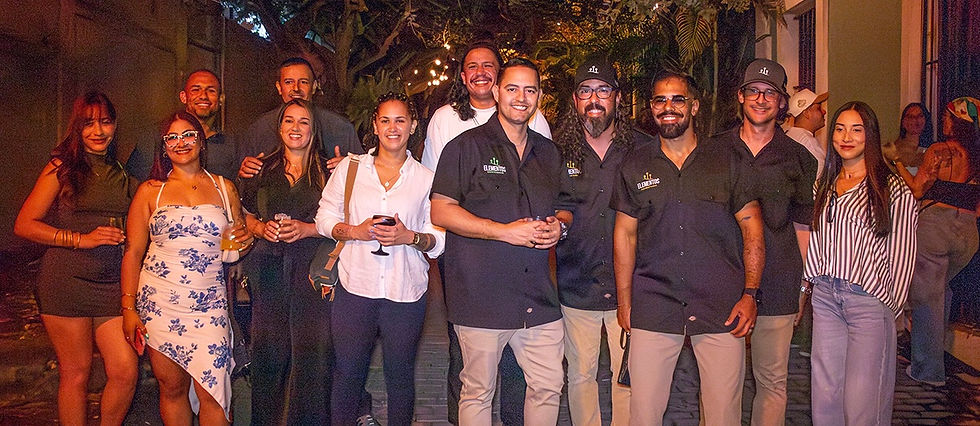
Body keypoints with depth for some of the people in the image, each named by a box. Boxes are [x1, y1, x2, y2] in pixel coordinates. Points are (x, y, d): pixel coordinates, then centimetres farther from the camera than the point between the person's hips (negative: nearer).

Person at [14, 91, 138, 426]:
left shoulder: (122, 172, 13)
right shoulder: (63, 168, 1)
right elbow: (24, 225, -3)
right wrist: (81, 239, -11)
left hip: (112, 284, 4)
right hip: (66, 281, -3)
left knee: (125, 372, -3)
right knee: (76, 373, 3)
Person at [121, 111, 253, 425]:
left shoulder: (224, 188, 11)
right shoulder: (150, 191, 6)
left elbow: (238, 240, 22)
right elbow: (133, 252, 5)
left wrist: (244, 240, -2)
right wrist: (129, 308, -2)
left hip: (210, 304, 1)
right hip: (159, 303, 0)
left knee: (212, 391, -7)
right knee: (172, 388, 5)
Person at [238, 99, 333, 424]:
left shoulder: (327, 172, 6)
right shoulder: (263, 170, 14)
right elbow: (246, 217, 18)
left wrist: (307, 229, -11)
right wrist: (262, 228, -1)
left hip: (312, 269, -2)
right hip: (270, 272, 2)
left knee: (312, 350, -7)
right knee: (268, 350, 0)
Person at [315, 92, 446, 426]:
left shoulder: (426, 178, 6)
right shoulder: (349, 168, 8)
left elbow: (441, 238, 4)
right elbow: (325, 217, 8)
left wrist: (410, 237, -15)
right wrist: (354, 231, -10)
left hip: (406, 293, 0)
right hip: (356, 287, 0)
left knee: (400, 375, 10)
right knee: (348, 373, 7)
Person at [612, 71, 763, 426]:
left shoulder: (725, 161, 5)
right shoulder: (635, 166, 8)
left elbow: (752, 227, 5)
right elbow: (625, 233, 9)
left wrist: (750, 294, -3)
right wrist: (624, 302, 5)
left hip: (722, 307, 0)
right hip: (653, 307, 1)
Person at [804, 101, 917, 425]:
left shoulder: (893, 190, -2)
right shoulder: (824, 185, 14)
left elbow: (902, 254, -1)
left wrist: (892, 305, -1)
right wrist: (809, 284, 11)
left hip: (869, 300, -5)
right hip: (825, 296, 5)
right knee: (824, 397, 8)